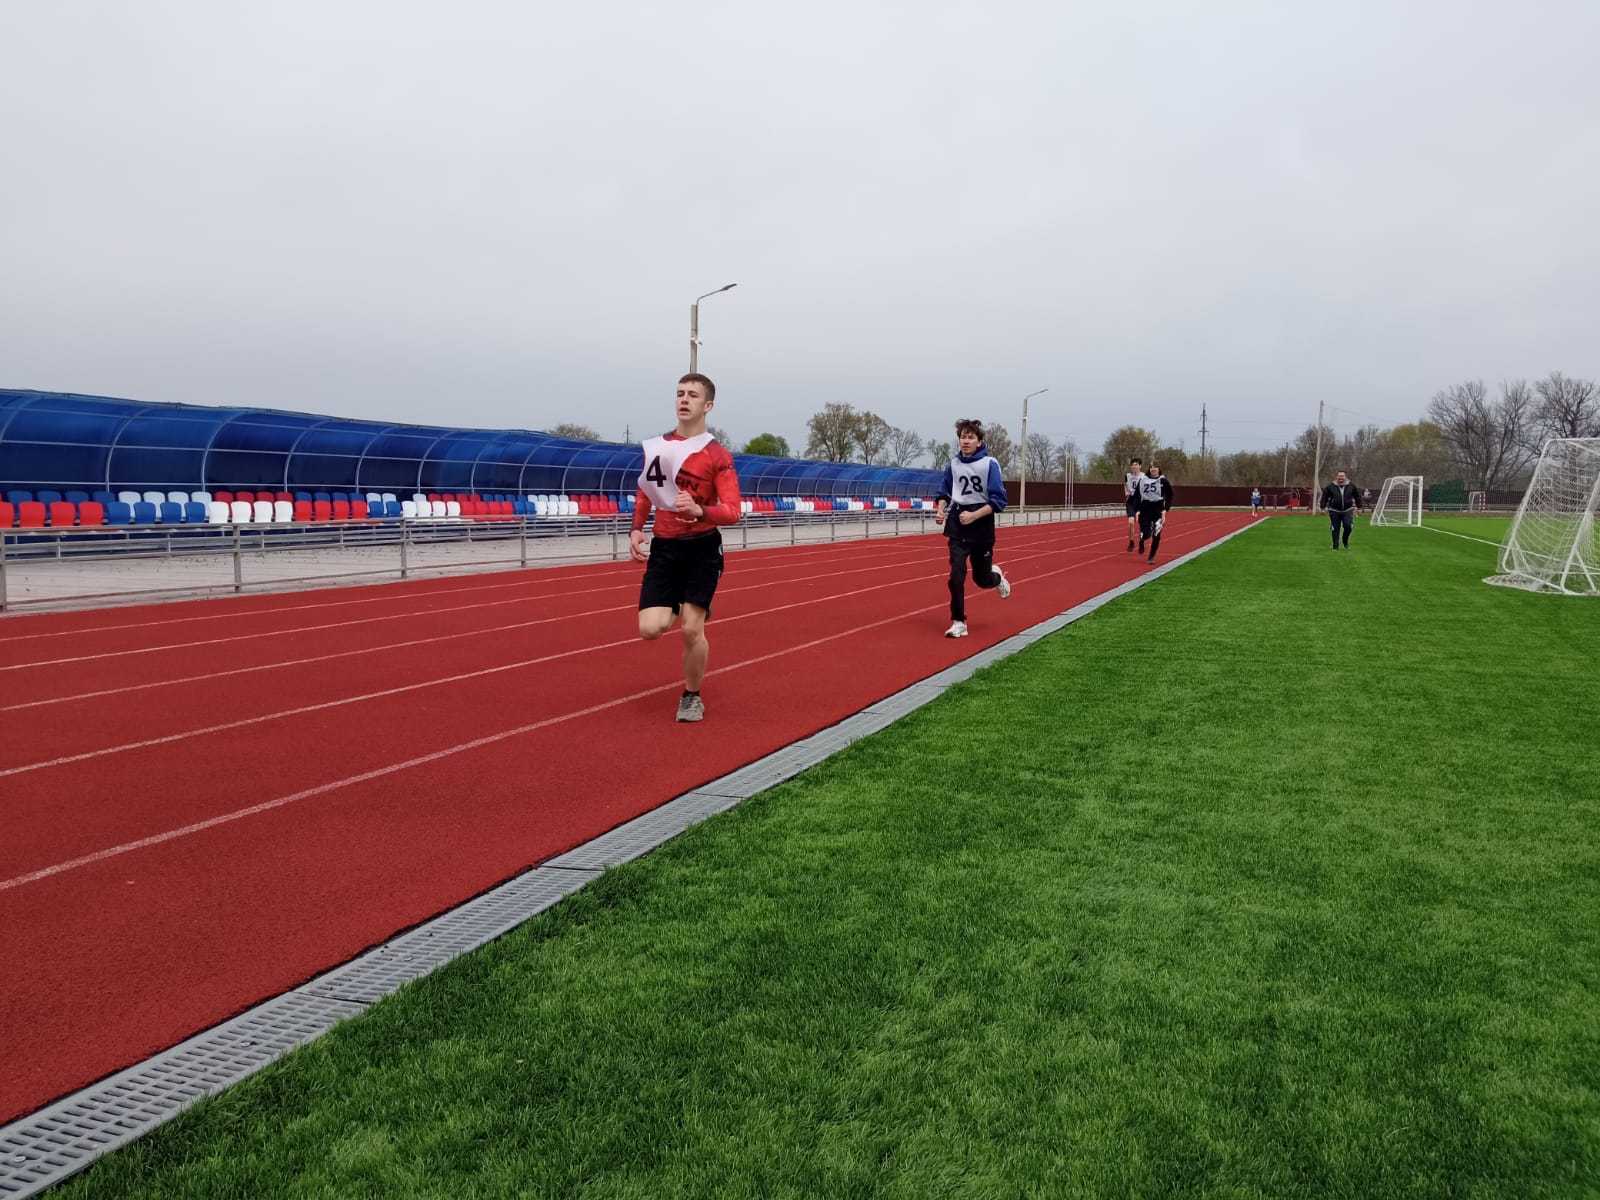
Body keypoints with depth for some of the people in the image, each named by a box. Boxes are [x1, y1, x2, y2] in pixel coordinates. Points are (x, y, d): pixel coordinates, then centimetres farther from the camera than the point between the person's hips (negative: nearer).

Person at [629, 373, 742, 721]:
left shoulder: (718, 455, -7)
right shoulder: (657, 446, 6)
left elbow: (732, 512, -12)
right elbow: (644, 493, 18)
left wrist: (700, 511, -31)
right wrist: (636, 530, 4)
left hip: (702, 549, -3)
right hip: (664, 547, 3)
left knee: (692, 630, -8)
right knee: (650, 629, -8)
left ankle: (692, 697, 17)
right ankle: (676, 610, 30)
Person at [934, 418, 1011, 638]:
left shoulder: (990, 464, -10)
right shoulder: (954, 464, 1)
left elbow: (999, 500, -12)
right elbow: (944, 493, 15)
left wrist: (974, 515, -21)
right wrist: (940, 510, -5)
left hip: (982, 527, -2)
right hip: (957, 527, 2)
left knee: (982, 578, 10)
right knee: (956, 574, -11)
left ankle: (997, 576, 47)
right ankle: (958, 622, 0)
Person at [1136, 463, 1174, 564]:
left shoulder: (1163, 481, -2)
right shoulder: (1142, 479, 3)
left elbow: (1169, 497, 2)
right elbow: (1138, 496, 7)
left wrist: (1165, 510, -8)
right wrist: (1137, 510, 1)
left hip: (1158, 510, -1)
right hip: (1145, 510, 1)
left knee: (1156, 536, -4)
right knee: (1145, 534, -6)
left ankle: (1152, 556, 13)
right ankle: (1141, 541, 31)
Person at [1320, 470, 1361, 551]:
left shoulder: (1351, 486, 5)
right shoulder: (1331, 487, 0)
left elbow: (1357, 496, 14)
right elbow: (1324, 497, 7)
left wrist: (1359, 507, 12)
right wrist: (1323, 507, 1)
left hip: (1347, 510, 0)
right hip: (1334, 511, 0)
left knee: (1348, 526, -16)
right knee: (1335, 529, 1)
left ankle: (1345, 541, 10)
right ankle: (1335, 546, 11)